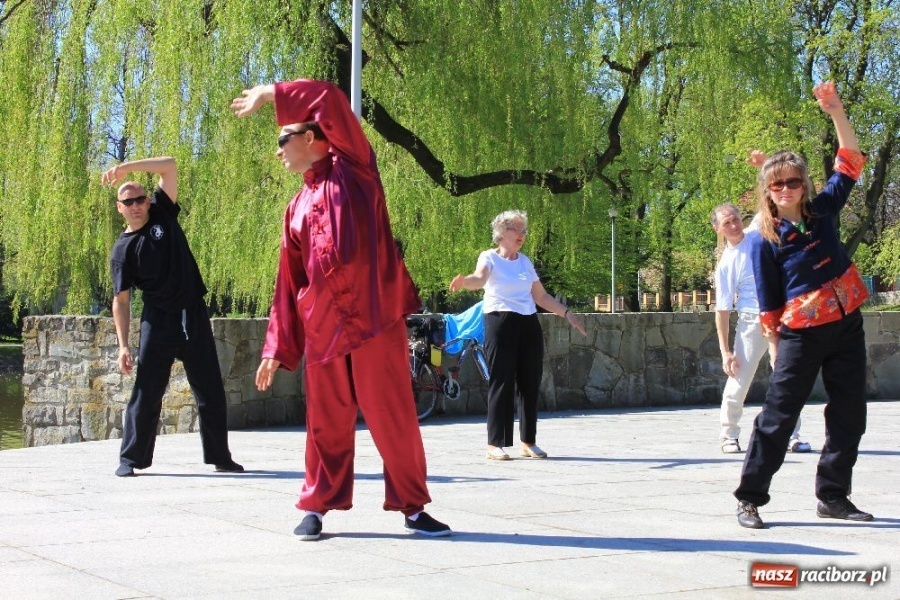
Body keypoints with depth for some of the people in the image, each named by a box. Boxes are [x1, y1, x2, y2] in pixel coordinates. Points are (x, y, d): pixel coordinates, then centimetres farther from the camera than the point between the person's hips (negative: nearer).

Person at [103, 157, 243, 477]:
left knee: (211, 391, 5)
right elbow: (121, 300, -2)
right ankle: (131, 459, 5)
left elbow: (170, 166, -3)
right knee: (146, 393, -3)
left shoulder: (163, 214, 5)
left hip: (194, 317, 2)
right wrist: (123, 345, -9)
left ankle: (220, 457, 13)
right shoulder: (122, 249, 0)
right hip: (157, 322, -2)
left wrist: (126, 168, -13)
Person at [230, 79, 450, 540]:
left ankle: (412, 507, 11)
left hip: (373, 315, -5)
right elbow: (289, 283, 19)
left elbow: (330, 99, -9)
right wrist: (277, 348, 14)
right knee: (326, 420, 8)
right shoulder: (298, 207, 19)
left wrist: (271, 95, 0)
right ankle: (317, 507, 19)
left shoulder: (353, 169, 5)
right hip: (321, 323, 5)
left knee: (393, 416, 0)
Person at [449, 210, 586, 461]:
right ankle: (495, 444, -6)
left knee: (530, 381, 5)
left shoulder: (525, 261, 17)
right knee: (501, 381, -9)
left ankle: (528, 442, 14)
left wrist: (567, 313, 18)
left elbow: (541, 296, 23)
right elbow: (480, 277, -23)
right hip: (500, 321, -6)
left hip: (529, 324, 6)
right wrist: (464, 281, -45)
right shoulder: (490, 257, -1)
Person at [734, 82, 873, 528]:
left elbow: (850, 163, 1)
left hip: (846, 326, 4)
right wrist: (775, 349, -2)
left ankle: (833, 496, 19)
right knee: (778, 416, -4)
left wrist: (835, 111, -9)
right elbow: (768, 305, -1)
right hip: (801, 335, -4)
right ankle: (750, 497, 4)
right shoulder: (765, 242, -5)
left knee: (849, 416, 7)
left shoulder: (822, 212, 4)